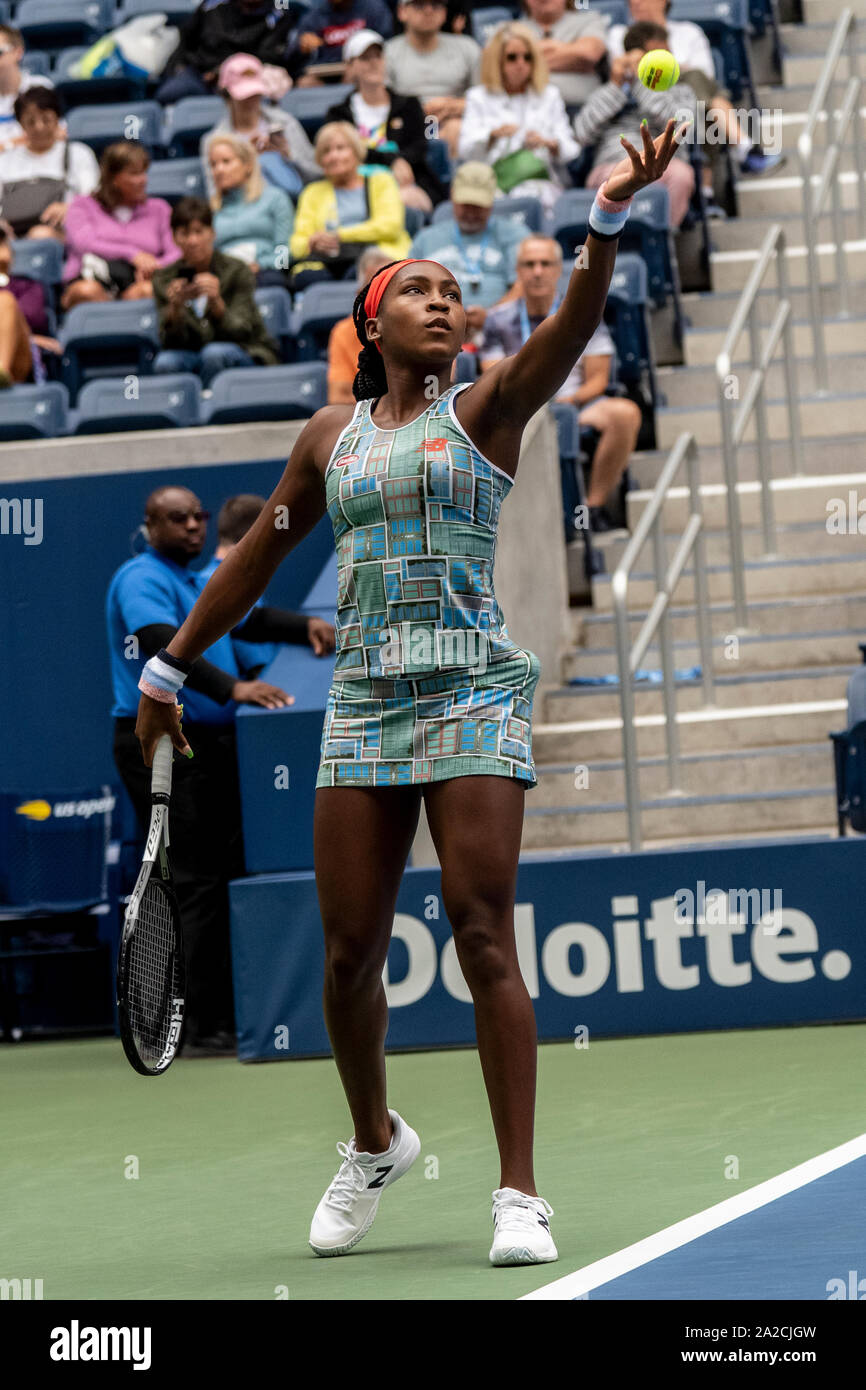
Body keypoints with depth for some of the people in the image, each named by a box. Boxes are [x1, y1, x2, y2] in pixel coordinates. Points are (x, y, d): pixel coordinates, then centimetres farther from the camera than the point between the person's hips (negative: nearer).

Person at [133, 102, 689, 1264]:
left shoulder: (485, 410, 3)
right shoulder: (331, 434, 13)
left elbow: (570, 329, -15)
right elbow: (259, 555, 23)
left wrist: (607, 221, -33)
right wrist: (169, 671, 24)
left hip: (473, 694, -3)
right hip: (363, 700, 3)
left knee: (484, 937, -12)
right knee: (350, 952, 2)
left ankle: (519, 1194, -9)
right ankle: (375, 1144, 28)